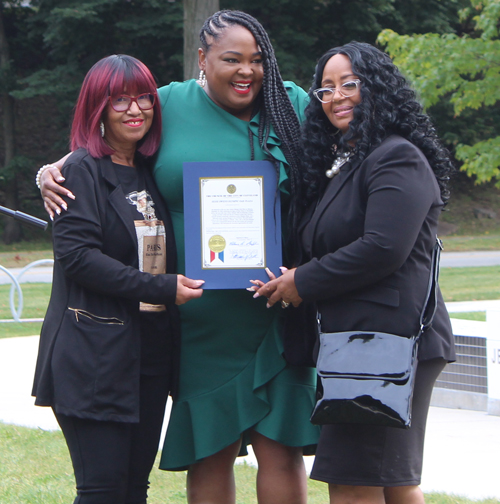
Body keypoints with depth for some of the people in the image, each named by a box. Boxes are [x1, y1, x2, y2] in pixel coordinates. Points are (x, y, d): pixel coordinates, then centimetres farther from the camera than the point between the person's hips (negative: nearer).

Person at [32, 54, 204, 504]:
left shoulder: (151, 171, 17)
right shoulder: (80, 170, -5)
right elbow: (77, 255, -16)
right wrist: (162, 288, -19)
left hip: (150, 354, 7)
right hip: (95, 357, -7)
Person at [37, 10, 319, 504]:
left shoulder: (293, 106, 3)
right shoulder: (170, 106, 2)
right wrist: (52, 171, -7)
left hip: (277, 316, 0)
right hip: (201, 321, 0)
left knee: (280, 450, -2)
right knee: (208, 455, 5)